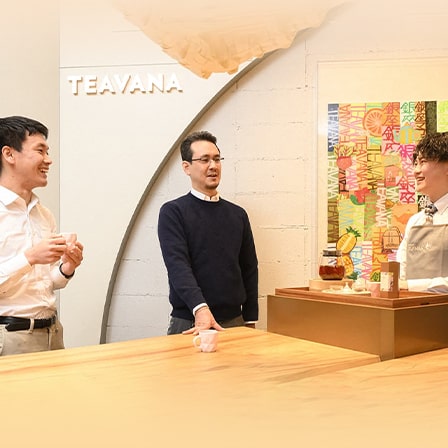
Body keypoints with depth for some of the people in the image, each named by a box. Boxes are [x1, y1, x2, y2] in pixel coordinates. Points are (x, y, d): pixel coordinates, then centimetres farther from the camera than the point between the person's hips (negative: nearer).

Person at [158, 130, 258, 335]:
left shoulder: (238, 214, 10)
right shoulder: (173, 212, -4)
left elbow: (249, 270, 13)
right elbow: (177, 265, -17)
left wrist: (250, 321, 9)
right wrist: (200, 308, -31)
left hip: (234, 322, 4)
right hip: (189, 325, -4)